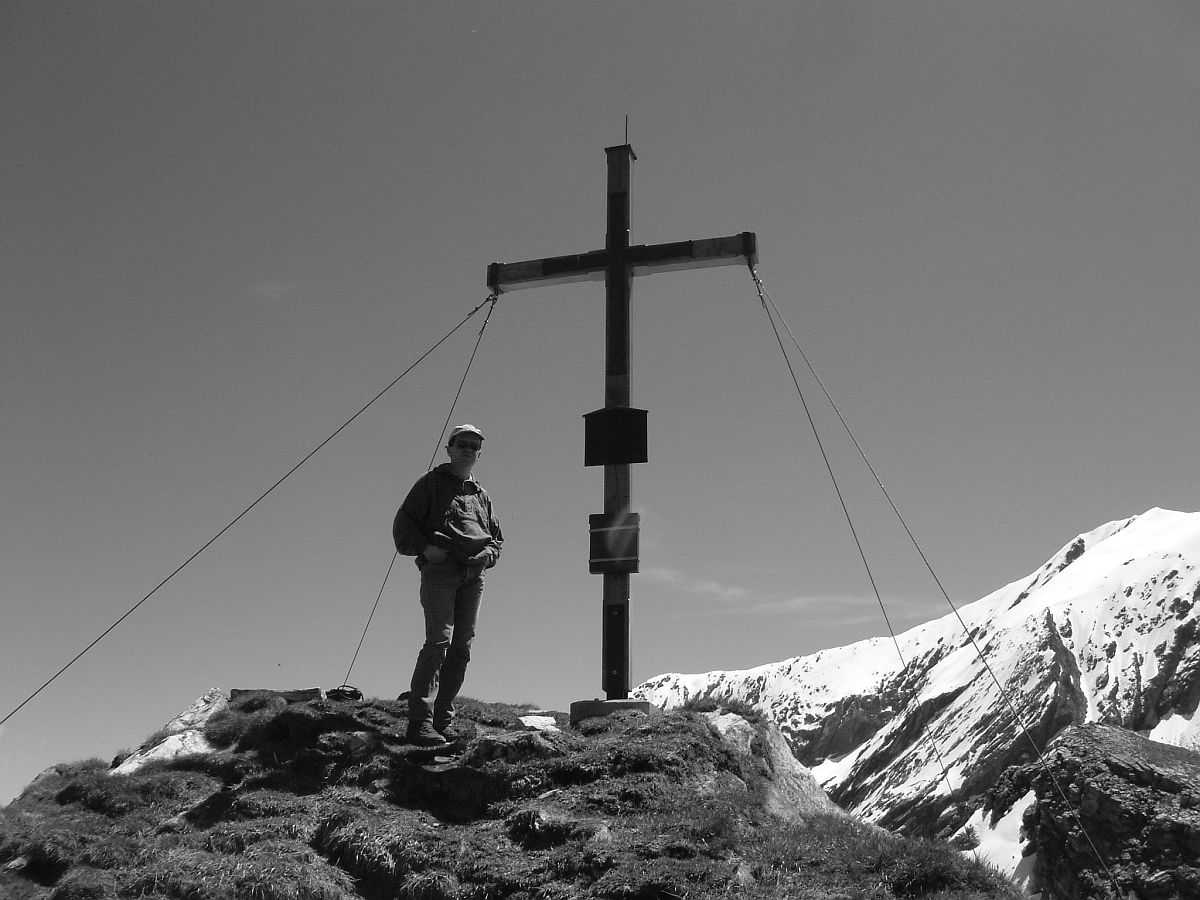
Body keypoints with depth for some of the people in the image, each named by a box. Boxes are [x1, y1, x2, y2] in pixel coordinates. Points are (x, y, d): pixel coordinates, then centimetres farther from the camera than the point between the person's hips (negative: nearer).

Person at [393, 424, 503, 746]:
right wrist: (424, 547, -13)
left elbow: (497, 536, 31)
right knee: (439, 640, -18)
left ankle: (442, 718, 7)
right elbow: (403, 523, 4)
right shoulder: (431, 483, 9)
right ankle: (420, 722, -23)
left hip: (473, 576, 6)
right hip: (440, 569, -6)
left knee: (462, 646, 2)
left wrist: (489, 553, 9)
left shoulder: (481, 495, 25)